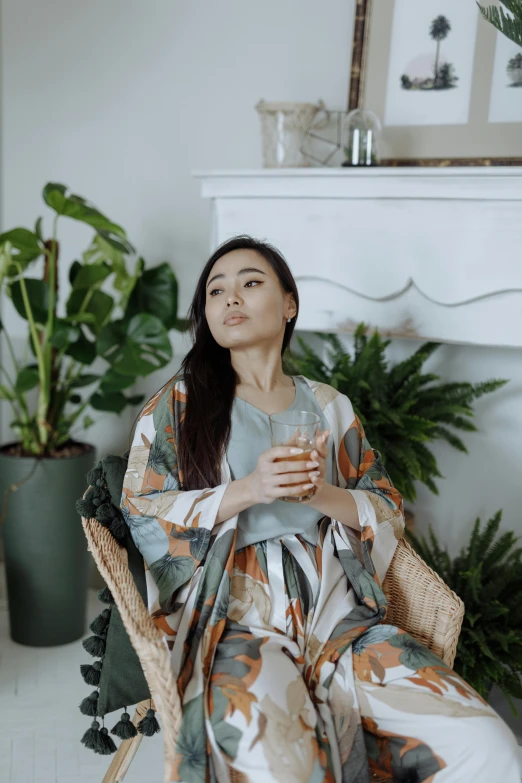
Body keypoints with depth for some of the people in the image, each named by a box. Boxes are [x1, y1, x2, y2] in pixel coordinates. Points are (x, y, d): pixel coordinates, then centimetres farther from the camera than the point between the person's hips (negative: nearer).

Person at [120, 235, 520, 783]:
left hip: (337, 614, 4)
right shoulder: (182, 400, 8)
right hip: (236, 620, -3)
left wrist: (322, 494, -7)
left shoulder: (329, 405, 15)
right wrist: (246, 491, -13)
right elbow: (141, 513, 1)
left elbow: (389, 512, 14)